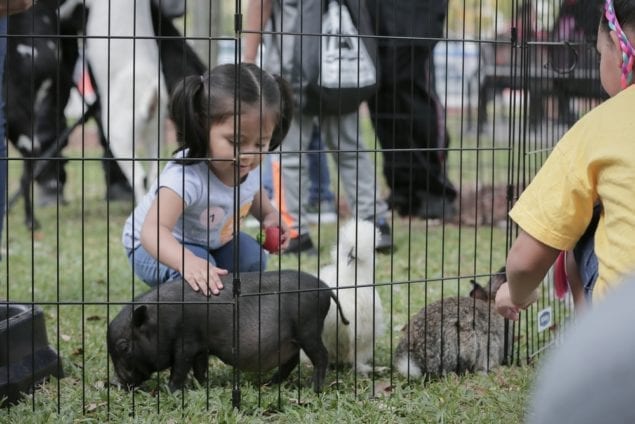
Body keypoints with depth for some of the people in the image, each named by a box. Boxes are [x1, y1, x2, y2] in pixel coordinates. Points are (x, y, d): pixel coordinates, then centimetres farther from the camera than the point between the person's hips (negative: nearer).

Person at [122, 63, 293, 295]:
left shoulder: (250, 164, -18)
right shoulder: (187, 176, -44)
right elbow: (152, 230, -57)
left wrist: (268, 214, -6)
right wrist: (187, 262, -75)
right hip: (154, 247, -8)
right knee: (195, 276, -33)